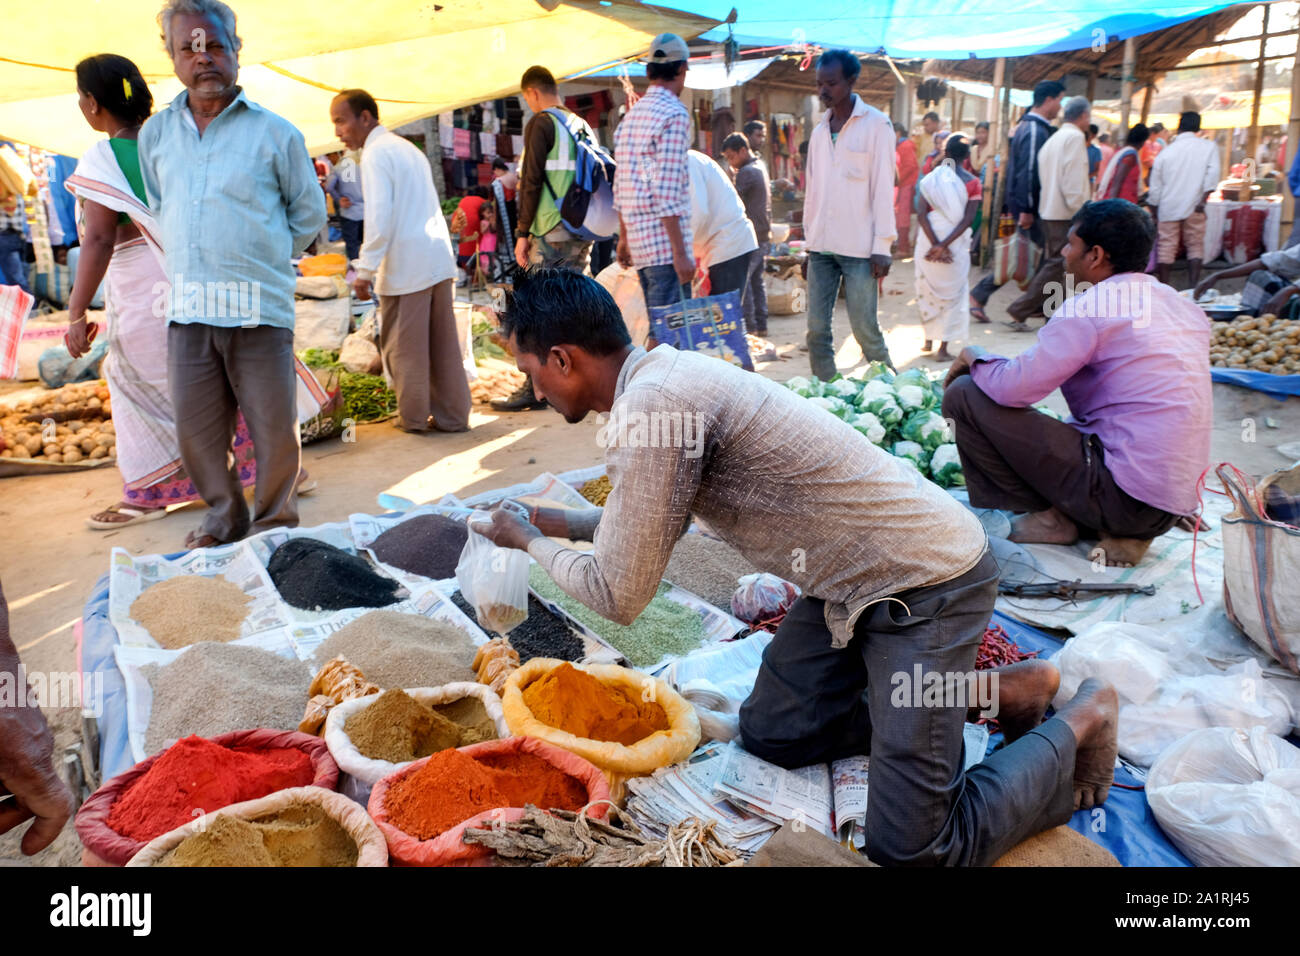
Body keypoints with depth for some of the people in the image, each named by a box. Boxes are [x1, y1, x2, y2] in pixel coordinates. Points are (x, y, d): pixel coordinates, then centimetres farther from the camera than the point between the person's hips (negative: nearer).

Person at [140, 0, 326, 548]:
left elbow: (309, 214, 9)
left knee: (275, 429, 1)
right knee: (195, 430, 8)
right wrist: (192, 263, 17)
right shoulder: (155, 134, 11)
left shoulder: (274, 132, 1)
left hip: (260, 308, -3)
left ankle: (274, 521, 21)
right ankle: (224, 518, 26)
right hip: (188, 309, 4)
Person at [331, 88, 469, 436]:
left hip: (406, 264, -9)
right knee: (443, 343, 9)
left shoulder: (376, 154, -9)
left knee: (404, 346, 3)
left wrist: (365, 269, -15)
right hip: (438, 257, 9)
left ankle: (413, 416, 13)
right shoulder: (407, 147, 19)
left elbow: (379, 217, -18)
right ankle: (453, 415, 14)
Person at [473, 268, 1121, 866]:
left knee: (908, 850, -9)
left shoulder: (650, 405, -26)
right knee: (770, 733, 16)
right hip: (857, 579, 10)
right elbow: (658, 517, 22)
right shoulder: (665, 372, 4)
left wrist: (529, 542, -2)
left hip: (925, 586, -9)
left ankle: (1078, 726, 13)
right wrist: (572, 523, 21)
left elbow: (618, 597, -18)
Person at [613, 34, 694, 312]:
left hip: (639, 238, 9)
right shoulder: (675, 114, -10)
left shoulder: (631, 114, 15)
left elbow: (620, 185, 18)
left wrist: (624, 237, 25)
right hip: (664, 241, -9)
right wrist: (680, 253, -18)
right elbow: (667, 193, -18)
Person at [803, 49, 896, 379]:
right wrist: (809, 239, 13)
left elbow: (884, 188, -5)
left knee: (865, 329, -4)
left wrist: (882, 246, -10)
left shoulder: (876, 125, -1)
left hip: (859, 248, -5)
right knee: (817, 330, 3)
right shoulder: (820, 130, 14)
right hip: (821, 247, 5)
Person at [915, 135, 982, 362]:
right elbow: (967, 219, -13)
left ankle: (929, 339, 26)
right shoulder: (972, 182, -2)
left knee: (927, 288, 17)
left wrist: (935, 244, -14)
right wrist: (944, 245, -16)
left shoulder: (930, 179, 1)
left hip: (928, 240, 2)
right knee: (953, 293, 7)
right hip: (957, 243, -1)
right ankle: (943, 348, 2)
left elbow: (922, 215, -10)